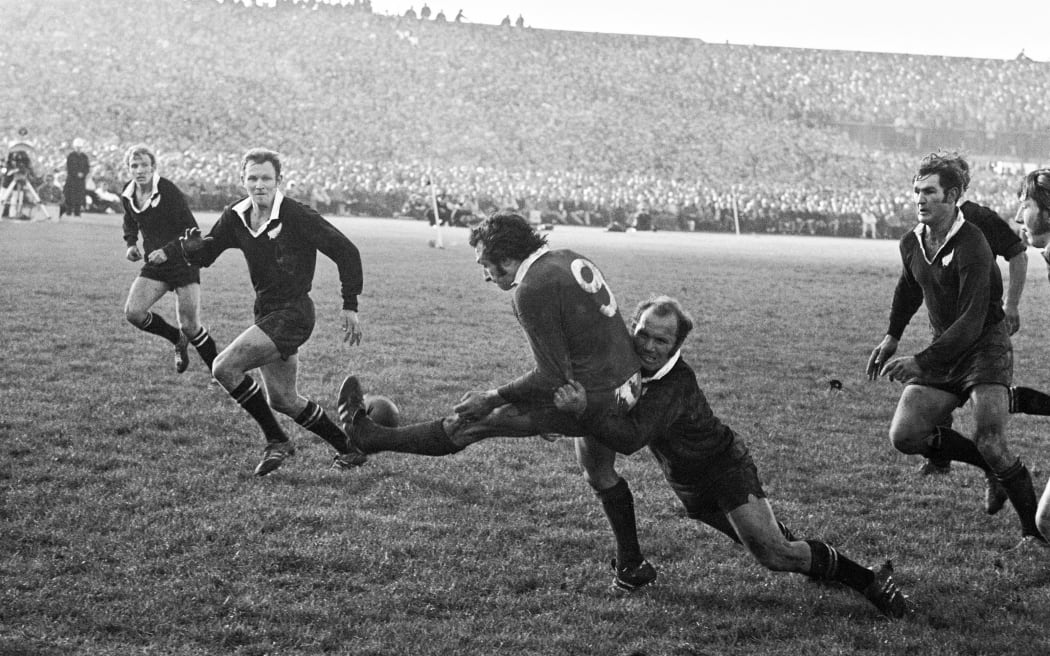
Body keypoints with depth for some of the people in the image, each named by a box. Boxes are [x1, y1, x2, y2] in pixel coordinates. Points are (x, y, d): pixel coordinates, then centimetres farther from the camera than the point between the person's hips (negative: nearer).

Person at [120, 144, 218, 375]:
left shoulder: (168, 191, -17)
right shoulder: (127, 195, 2)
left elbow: (190, 228, -18)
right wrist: (131, 244, 6)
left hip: (183, 263, -6)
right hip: (154, 267, 6)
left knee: (190, 327, -8)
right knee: (133, 312, -13)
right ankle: (178, 339, 13)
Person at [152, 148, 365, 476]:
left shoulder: (296, 215, -16)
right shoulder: (235, 218, 3)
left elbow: (346, 251, -13)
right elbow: (206, 250, 14)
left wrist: (350, 306, -14)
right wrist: (173, 249, -9)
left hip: (293, 313, -8)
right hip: (266, 313, 8)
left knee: (225, 367, -18)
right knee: (283, 399, 14)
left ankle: (276, 441, -5)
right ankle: (348, 447, 29)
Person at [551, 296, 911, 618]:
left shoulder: (676, 383, -31)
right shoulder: (629, 362, -9)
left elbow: (634, 435, -43)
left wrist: (585, 410, -55)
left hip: (726, 467, -7)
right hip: (689, 486, 7)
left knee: (774, 553, -19)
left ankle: (869, 579, -8)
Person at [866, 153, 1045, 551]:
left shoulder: (971, 246, -22)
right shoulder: (911, 244, 2)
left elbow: (972, 321, -29)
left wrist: (921, 362, -34)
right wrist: (893, 336, 18)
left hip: (986, 344, -7)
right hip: (944, 350, 7)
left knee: (989, 441, -21)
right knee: (904, 435, -6)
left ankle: (1035, 531, -5)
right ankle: (993, 469, 14)